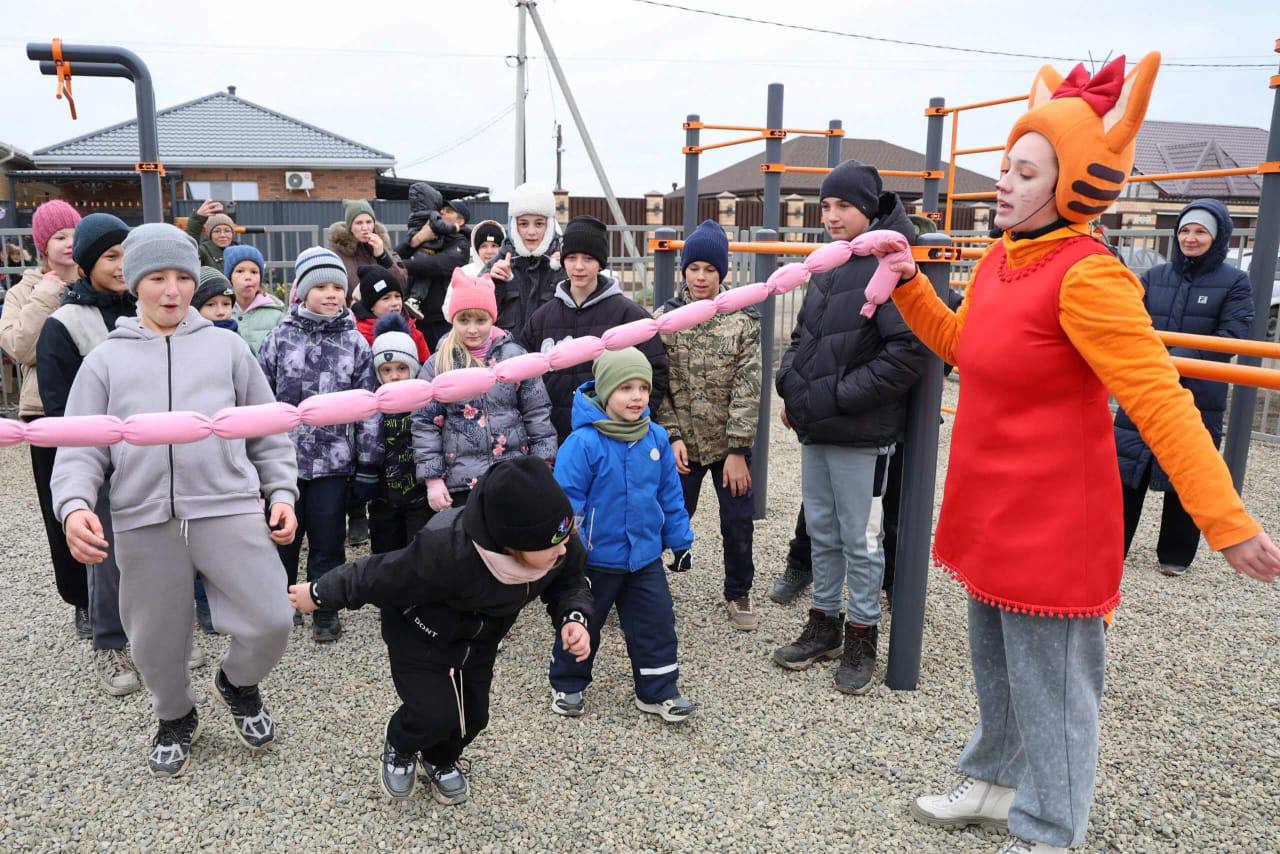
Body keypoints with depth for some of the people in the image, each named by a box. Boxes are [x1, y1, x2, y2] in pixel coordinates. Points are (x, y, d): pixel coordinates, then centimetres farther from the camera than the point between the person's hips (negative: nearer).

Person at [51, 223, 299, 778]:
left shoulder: (226, 346, 11)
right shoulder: (106, 358, 11)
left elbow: (267, 432, 13)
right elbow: (81, 448, 8)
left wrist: (281, 493, 5)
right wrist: (74, 505, -10)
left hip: (230, 508, -1)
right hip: (144, 521, 1)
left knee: (270, 622, -7)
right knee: (156, 639, 10)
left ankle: (238, 684, 28)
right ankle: (175, 718, 41)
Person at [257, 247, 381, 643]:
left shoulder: (354, 343, 1)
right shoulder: (280, 338, 0)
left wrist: (368, 466, 0)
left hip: (334, 461, 0)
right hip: (284, 459, 1)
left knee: (328, 542, 7)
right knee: (282, 536, 12)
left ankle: (325, 611, 23)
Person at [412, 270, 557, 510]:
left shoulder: (515, 356, 2)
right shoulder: (436, 365, 1)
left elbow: (537, 413, 3)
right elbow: (425, 424, 0)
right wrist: (433, 479, -5)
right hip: (461, 483, 0)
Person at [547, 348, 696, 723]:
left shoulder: (656, 438, -3)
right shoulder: (584, 442, -21)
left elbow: (670, 493, 7)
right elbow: (567, 501, -18)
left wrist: (679, 537, 10)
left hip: (645, 555, 4)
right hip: (596, 558, -4)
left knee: (657, 623, 10)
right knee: (581, 624, 14)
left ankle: (658, 691, 26)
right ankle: (567, 685, 35)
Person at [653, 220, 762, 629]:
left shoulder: (744, 318, -6)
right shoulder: (665, 317, -2)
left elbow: (748, 388, -9)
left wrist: (737, 450, -13)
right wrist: (673, 437, -11)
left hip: (730, 443, 0)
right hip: (682, 443, 0)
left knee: (739, 522, 8)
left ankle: (739, 592, 29)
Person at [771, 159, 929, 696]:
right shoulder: (828, 266, 12)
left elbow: (909, 351, -23)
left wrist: (837, 395, -18)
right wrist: (791, 386, 6)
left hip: (858, 434, -8)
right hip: (813, 429, 8)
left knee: (856, 539, 5)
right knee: (821, 532, 17)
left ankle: (862, 636, 22)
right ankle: (824, 624, 32)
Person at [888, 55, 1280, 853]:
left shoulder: (1086, 276, -21)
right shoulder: (999, 261, 5)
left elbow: (1161, 402, -24)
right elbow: (959, 341, 24)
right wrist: (908, 283, 12)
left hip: (1051, 518, -9)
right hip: (990, 510, 9)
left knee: (1049, 681, 7)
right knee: (996, 662, 23)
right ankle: (996, 782, 45)